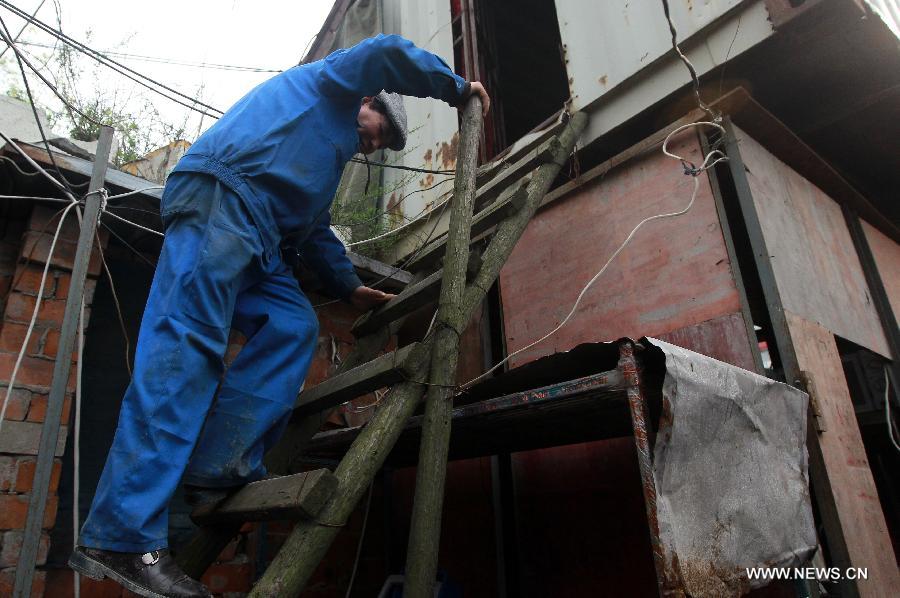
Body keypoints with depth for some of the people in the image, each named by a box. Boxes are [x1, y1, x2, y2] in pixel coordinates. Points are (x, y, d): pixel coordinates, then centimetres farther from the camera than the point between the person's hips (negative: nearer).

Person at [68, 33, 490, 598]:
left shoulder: (332, 151, 36)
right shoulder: (326, 83, 17)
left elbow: (315, 227, 36)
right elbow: (388, 52, 2)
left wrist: (350, 286, 32)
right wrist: (458, 87, 14)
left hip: (254, 237, 10)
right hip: (218, 194, -10)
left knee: (294, 325, -8)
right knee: (187, 345, -20)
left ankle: (216, 470, -15)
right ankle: (124, 537, -22)